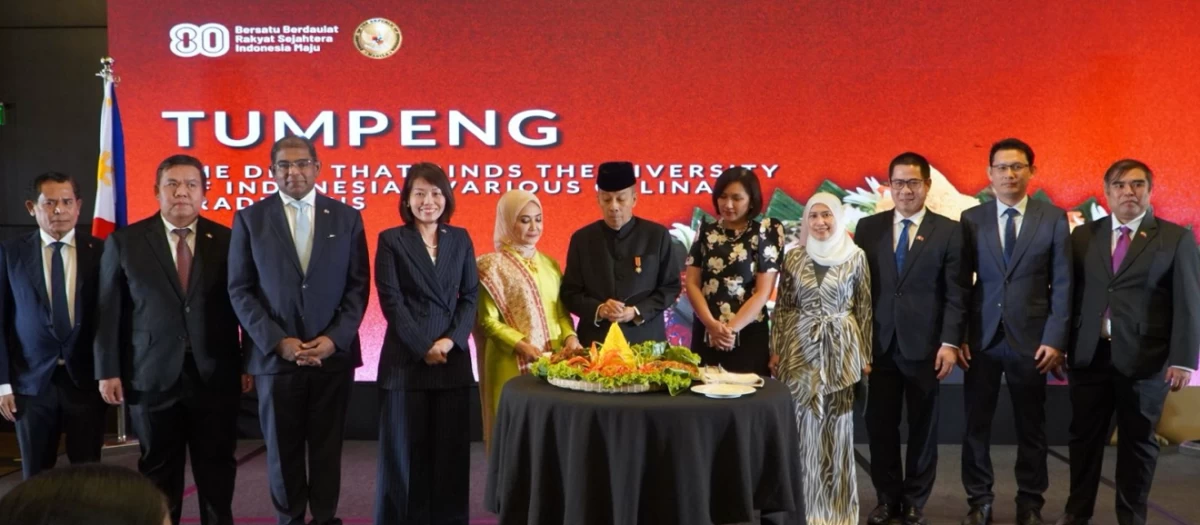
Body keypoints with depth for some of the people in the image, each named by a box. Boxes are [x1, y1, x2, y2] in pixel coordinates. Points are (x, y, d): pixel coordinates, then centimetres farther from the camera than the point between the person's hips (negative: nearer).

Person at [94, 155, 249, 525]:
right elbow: (109, 311, 2)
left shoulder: (226, 241, 3)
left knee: (217, 467, 9)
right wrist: (108, 370, -2)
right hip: (153, 376, 0)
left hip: (215, 375, 0)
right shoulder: (124, 242, 3)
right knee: (159, 471, 11)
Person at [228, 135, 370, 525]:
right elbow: (240, 291, -1)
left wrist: (335, 338, -9)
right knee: (283, 450, 10)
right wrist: (278, 341, -11)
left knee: (327, 448, 8)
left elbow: (359, 286, 3)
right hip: (275, 355, 0)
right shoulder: (250, 219, 3)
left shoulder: (347, 218, 5)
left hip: (333, 354, 0)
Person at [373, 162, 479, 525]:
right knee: (405, 447, 3)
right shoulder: (391, 240, 1)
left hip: (453, 358, 3)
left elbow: (471, 295, 6)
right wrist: (424, 347, -11)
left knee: (451, 445, 6)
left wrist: (451, 339, -9)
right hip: (406, 359, -3)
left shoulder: (460, 239, 10)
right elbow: (391, 300, -6)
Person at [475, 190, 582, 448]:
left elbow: (561, 311, 14)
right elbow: (487, 321, -8)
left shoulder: (550, 264, 13)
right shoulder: (492, 265, -5)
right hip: (513, 364, -5)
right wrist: (522, 346, -19)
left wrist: (570, 336, -6)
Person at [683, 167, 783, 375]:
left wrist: (731, 328, -14)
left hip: (748, 335, -3)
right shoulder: (706, 232, 7)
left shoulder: (766, 233, -2)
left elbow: (763, 292, -6)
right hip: (705, 333, 3)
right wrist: (711, 324, -11)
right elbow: (692, 283, 3)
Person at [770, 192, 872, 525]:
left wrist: (865, 355, 0)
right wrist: (775, 350, 4)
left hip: (840, 350, -1)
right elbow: (782, 307, 8)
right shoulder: (794, 257, 4)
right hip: (800, 349, 1)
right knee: (803, 425, 3)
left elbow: (864, 308, 2)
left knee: (837, 427, 3)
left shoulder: (855, 257, 0)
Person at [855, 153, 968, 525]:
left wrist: (949, 343, -10)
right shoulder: (868, 228, 6)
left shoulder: (948, 231, 1)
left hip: (924, 345, -1)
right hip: (879, 344, 2)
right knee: (880, 425, 7)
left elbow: (956, 294, -2)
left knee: (923, 428, 8)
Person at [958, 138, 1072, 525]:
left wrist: (1055, 339, -8)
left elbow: (1063, 284, 0)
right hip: (981, 337, 1)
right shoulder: (971, 219, 3)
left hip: (1031, 337, -1)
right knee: (976, 424, 5)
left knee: (1031, 427, 9)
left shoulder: (1054, 218, 1)